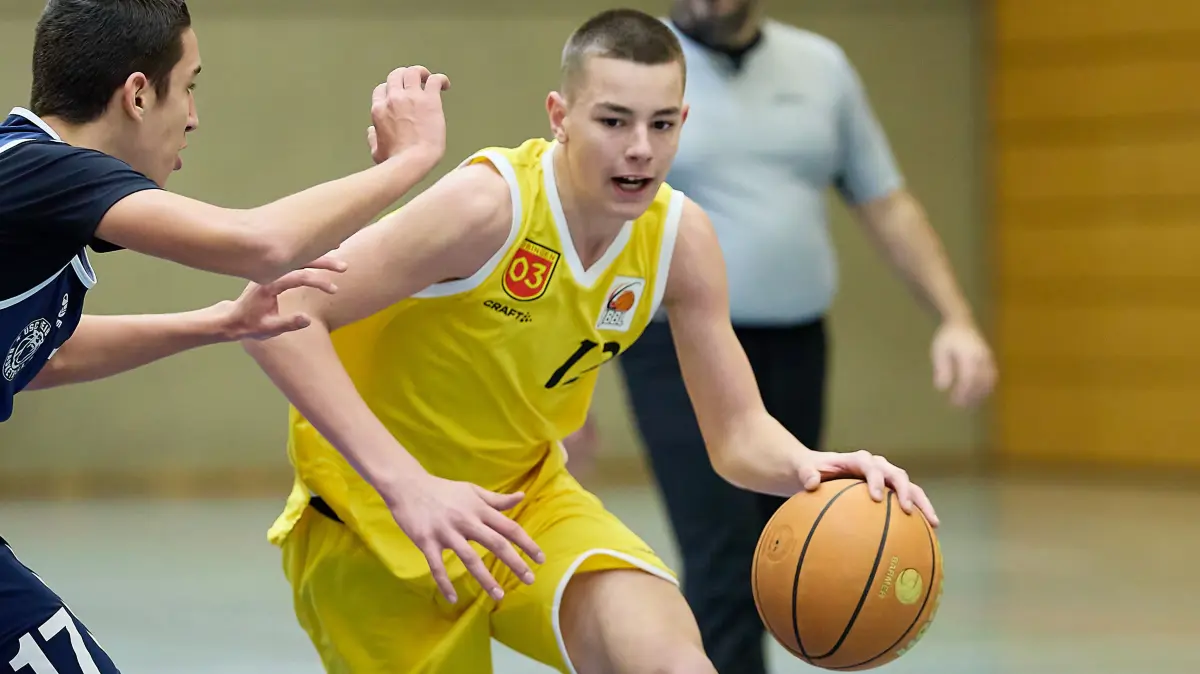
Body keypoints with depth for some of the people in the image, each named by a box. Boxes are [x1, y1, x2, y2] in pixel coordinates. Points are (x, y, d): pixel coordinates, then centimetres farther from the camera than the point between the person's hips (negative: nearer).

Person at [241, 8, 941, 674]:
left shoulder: (681, 236, -9)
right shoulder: (489, 204, -27)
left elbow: (739, 434, -2)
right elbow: (278, 317, -31)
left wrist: (805, 468, -27)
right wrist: (405, 483, -41)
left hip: (529, 501, 4)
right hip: (378, 520, -4)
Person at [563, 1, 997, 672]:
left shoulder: (822, 68, 8)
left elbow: (890, 207, 12)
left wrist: (957, 320, 0)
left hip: (794, 350, 5)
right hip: (682, 348, -5)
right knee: (725, 574, -14)